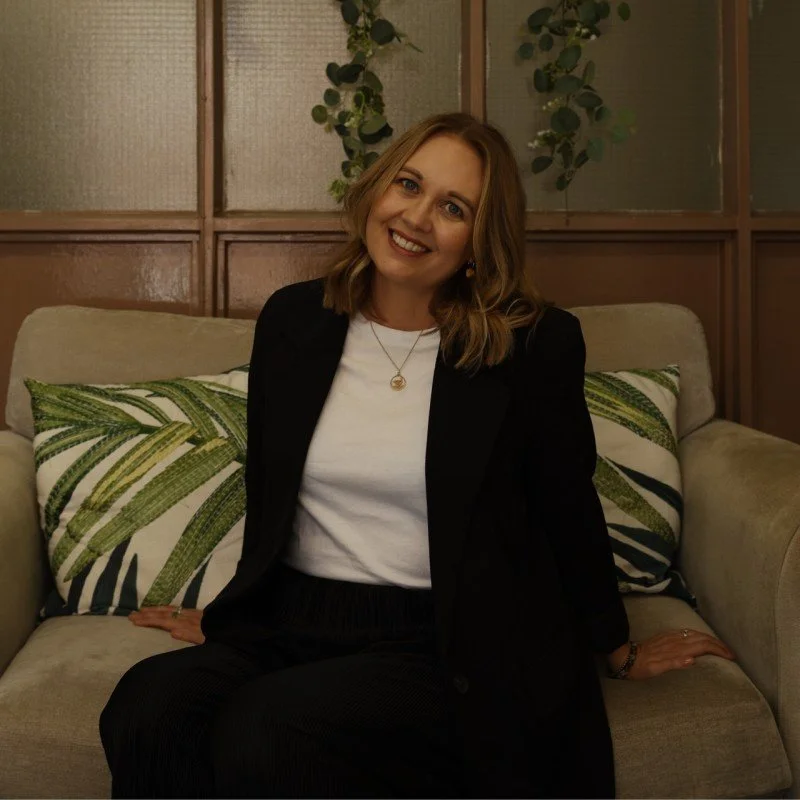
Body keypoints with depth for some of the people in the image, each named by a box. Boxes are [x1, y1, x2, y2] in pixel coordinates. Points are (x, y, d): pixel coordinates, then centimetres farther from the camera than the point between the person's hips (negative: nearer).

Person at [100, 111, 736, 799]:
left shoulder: (537, 345, -3)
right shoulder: (293, 321, 9)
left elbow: (567, 509, 9)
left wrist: (620, 652, 19)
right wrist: (224, 618, 26)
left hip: (439, 648, -3)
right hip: (288, 626, 4)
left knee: (262, 735, -30)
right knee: (146, 709, -27)